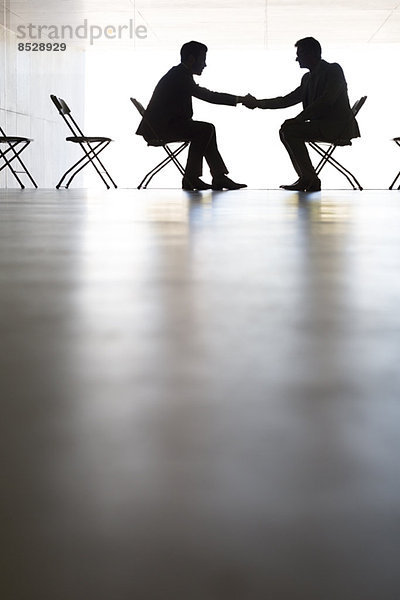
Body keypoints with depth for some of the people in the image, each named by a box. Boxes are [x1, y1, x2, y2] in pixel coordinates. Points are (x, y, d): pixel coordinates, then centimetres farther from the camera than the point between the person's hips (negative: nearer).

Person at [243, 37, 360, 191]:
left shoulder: (334, 70, -8)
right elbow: (287, 100, 20)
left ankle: (310, 179, -15)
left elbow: (325, 101, -21)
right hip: (321, 125, 9)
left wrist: (298, 119, -25)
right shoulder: (308, 78, 17)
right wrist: (257, 103, 14)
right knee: (286, 131, 4)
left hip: (339, 126, -9)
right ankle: (305, 179, -1)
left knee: (289, 129, -19)